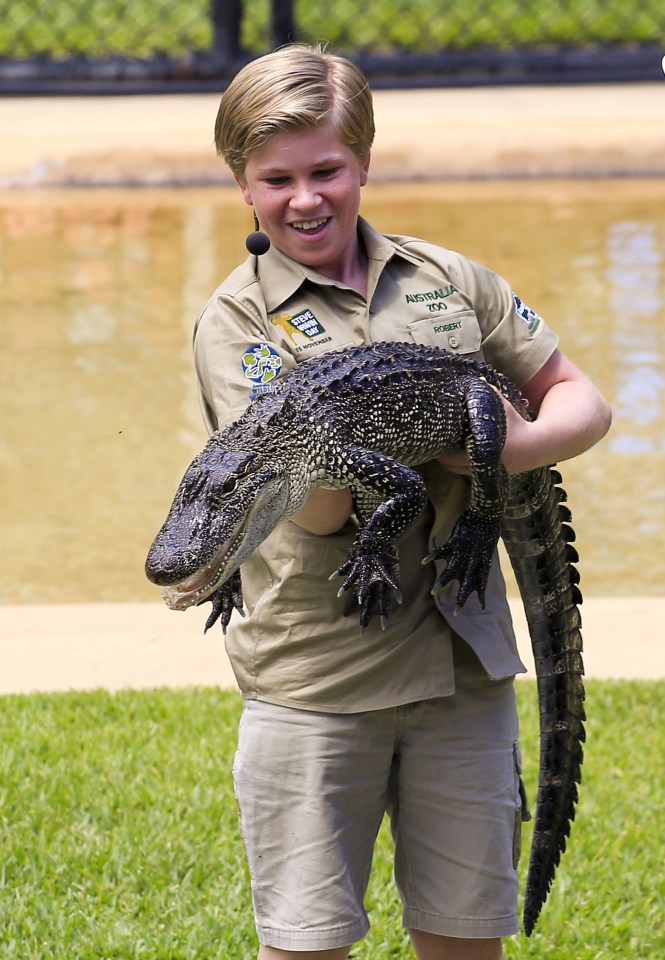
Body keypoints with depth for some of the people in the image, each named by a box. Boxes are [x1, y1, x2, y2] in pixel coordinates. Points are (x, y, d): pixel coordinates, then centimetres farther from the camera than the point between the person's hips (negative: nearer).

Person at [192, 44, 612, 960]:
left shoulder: (448, 282, 8)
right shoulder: (237, 321, -3)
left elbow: (582, 401, 11)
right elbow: (319, 509, -12)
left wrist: (517, 444, -9)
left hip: (462, 662, 3)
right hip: (311, 678, -3)